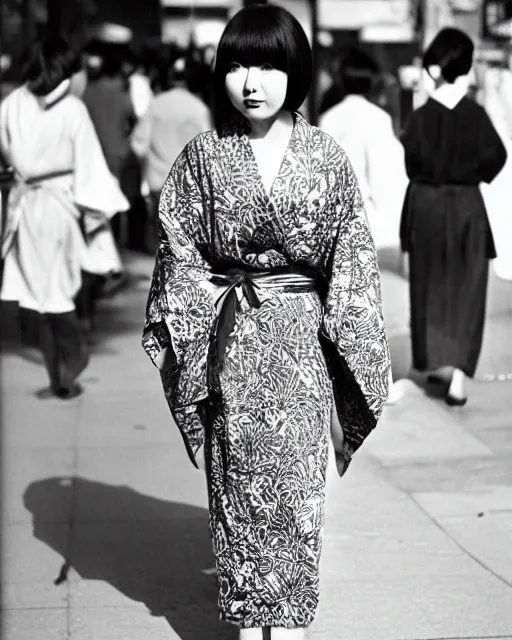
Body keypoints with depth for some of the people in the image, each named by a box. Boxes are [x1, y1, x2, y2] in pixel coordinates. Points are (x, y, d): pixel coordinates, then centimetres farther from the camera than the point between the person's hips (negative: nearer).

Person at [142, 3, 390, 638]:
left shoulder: (325, 157, 0)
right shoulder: (203, 157, 0)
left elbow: (350, 256, 4)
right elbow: (180, 253, 2)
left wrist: (350, 343, 0)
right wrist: (196, 333, -5)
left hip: (301, 332, 0)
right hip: (229, 338, 0)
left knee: (297, 479, 2)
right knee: (236, 479, 6)